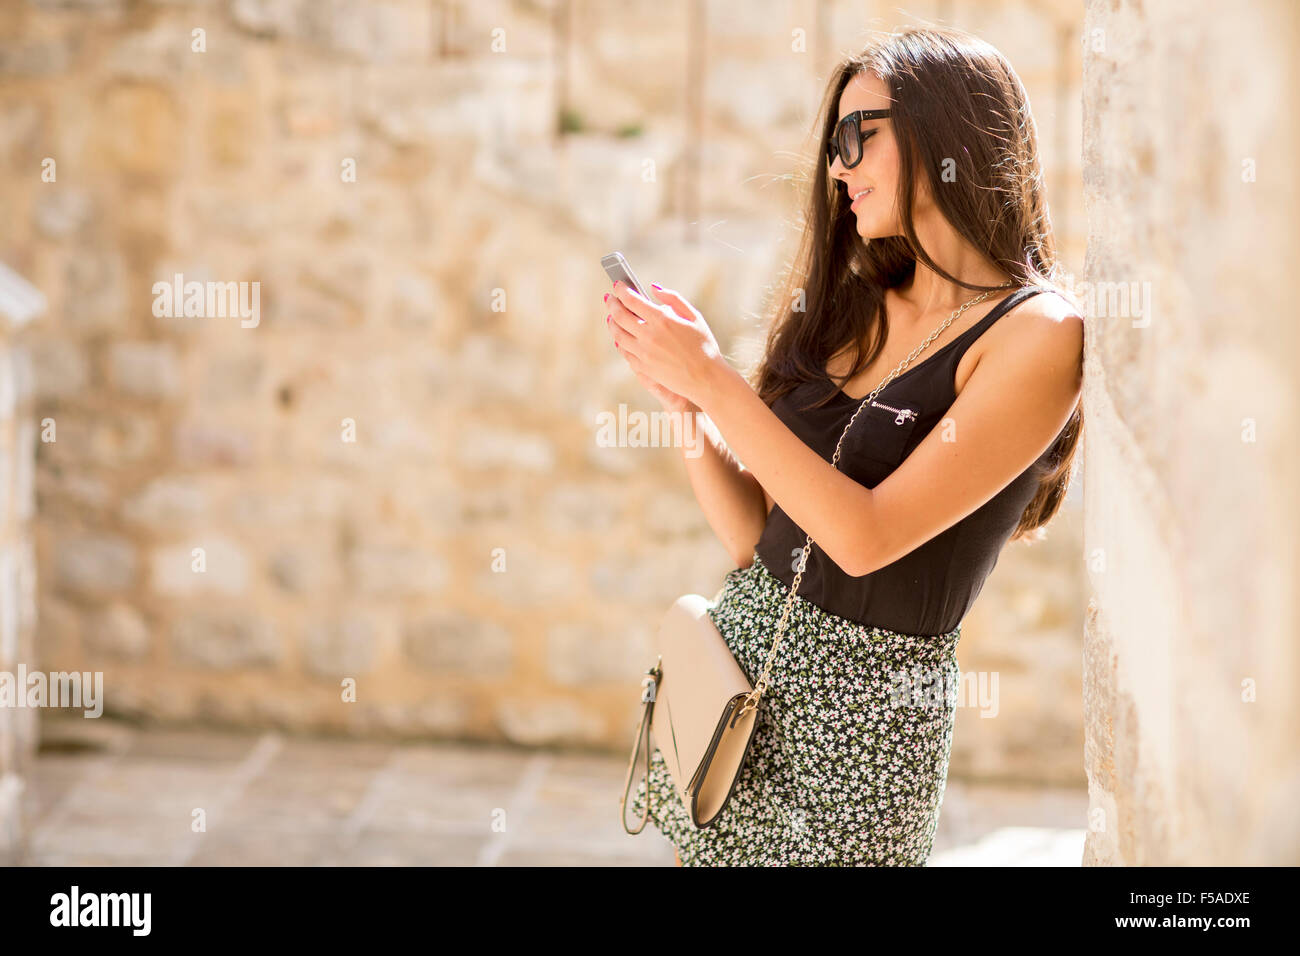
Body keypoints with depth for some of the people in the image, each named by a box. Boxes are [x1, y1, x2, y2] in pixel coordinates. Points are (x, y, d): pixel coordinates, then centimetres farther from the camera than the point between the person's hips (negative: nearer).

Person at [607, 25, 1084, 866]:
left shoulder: (1040, 334, -12)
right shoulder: (852, 309, 8)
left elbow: (867, 537, -19)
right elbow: (756, 536, 7)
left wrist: (715, 381, -16)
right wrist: (685, 400, -6)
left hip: (862, 707, -6)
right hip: (741, 642, 6)